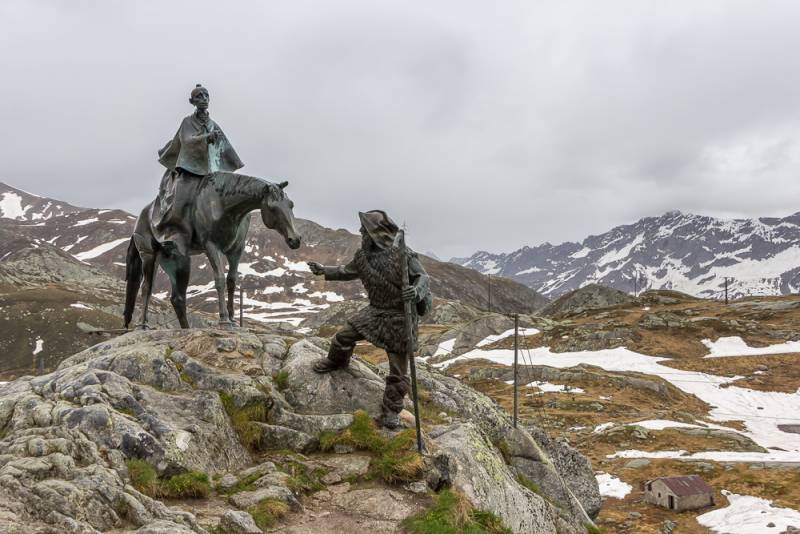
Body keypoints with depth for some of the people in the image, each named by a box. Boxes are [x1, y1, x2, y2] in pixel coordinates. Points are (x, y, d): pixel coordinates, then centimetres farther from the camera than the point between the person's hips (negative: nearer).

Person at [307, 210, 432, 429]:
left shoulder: (402, 256, -22)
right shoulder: (363, 255, -1)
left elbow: (423, 277, -20)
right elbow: (348, 271, 20)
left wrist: (417, 291, -42)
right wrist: (324, 271, 25)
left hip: (399, 317, -6)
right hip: (374, 311, 6)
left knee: (398, 370, 1)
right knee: (344, 336, 15)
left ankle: (391, 411, 16)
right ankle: (336, 361, 49)